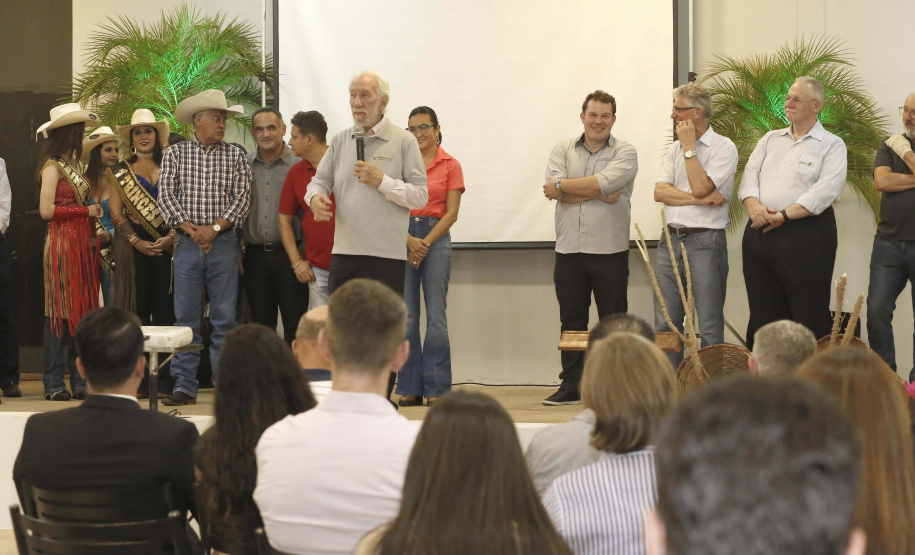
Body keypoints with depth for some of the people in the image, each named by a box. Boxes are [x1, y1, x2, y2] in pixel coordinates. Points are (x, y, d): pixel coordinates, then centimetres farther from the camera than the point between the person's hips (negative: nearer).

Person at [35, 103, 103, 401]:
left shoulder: (71, 165, 18)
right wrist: (86, 211, -10)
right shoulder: (52, 166, -7)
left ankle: (79, 381, 8)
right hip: (62, 243, -8)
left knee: (81, 310, 6)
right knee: (60, 312, -7)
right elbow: (46, 209, -15)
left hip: (82, 243, 8)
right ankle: (54, 383, -3)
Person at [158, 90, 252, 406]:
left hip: (223, 244, 0)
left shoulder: (235, 157, 9)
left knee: (224, 318, 0)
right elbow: (165, 196, 1)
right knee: (186, 319, -1)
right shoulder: (175, 153, 8)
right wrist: (191, 229, -9)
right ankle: (185, 387, 1)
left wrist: (214, 228, -10)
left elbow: (242, 199, 1)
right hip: (187, 245, 0)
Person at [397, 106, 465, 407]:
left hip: (436, 238, -2)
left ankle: (437, 389, 0)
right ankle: (409, 388, 6)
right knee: (405, 316, 1)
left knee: (436, 317, -5)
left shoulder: (450, 166, 4)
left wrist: (425, 243, -9)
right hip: (402, 237, 2)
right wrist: (409, 242, -10)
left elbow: (451, 213, 0)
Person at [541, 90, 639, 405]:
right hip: (569, 250, 3)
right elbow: (554, 189, -7)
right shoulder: (563, 150, 10)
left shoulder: (624, 153, 2)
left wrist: (562, 186, -9)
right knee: (571, 323, 7)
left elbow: (605, 182, -17)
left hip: (610, 252, -2)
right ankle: (570, 388, 13)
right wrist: (599, 193, -14)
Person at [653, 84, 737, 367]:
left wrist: (689, 146, -7)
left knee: (709, 326, -3)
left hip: (705, 243, -6)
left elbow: (700, 187, -16)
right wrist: (700, 199, -11)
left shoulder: (723, 147, -3)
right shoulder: (676, 149, 16)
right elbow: (660, 192, 3)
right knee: (665, 324, 7)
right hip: (671, 240, 6)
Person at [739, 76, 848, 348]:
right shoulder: (770, 139, 20)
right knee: (762, 313, 9)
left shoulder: (832, 146, 1)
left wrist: (784, 215, -18)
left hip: (806, 237, -5)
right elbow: (750, 175, 10)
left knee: (810, 316, -4)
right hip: (760, 232, 5)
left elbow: (825, 191, -12)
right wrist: (754, 205, -12)